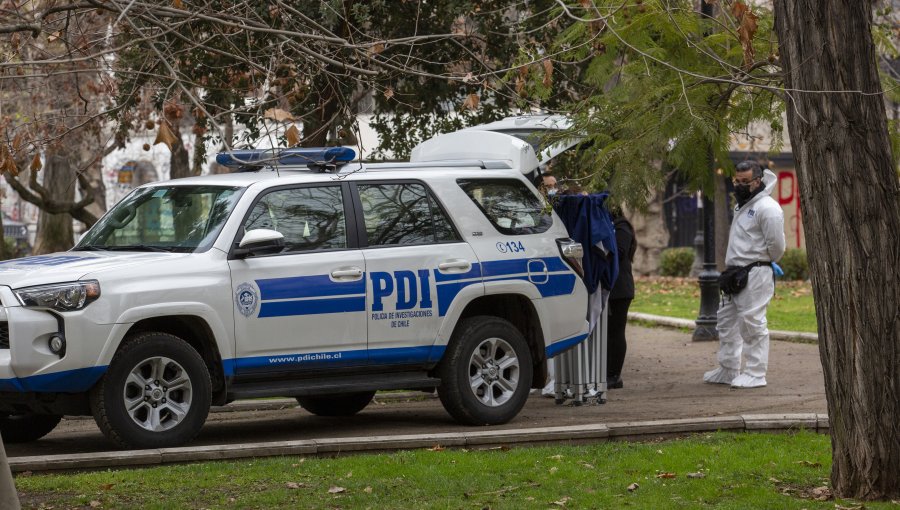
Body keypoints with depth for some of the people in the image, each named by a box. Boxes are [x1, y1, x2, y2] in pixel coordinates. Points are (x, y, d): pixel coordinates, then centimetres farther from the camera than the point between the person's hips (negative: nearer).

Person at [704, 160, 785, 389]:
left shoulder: (767, 208, -14)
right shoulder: (742, 206, 18)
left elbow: (776, 245, -17)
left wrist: (763, 262, -2)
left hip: (756, 274, -10)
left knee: (752, 323, -10)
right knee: (726, 322, 16)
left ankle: (755, 374, -5)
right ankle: (728, 370, 26)